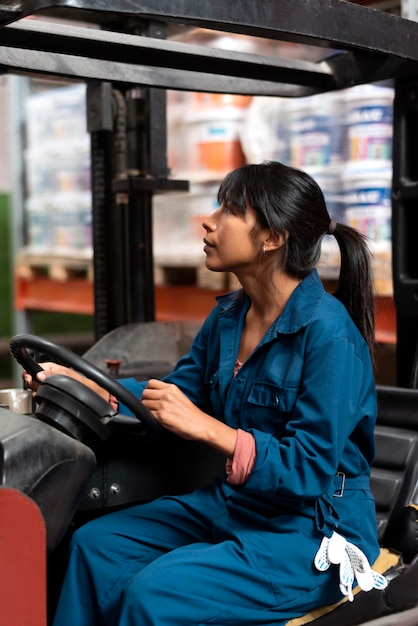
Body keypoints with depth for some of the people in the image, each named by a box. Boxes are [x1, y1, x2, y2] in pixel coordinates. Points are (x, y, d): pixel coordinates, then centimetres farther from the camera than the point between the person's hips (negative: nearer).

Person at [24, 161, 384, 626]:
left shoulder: (328, 333, -23)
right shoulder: (228, 316, 4)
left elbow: (309, 470, -24)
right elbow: (177, 393, 15)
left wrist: (206, 428, -30)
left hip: (311, 535, -8)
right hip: (233, 505, 8)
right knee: (94, 544, 0)